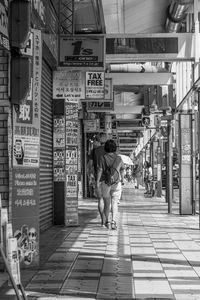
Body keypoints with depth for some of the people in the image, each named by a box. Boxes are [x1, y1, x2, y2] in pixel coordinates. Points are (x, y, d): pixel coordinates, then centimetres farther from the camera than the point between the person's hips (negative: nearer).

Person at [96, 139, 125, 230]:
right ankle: (114, 222, -18)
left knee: (107, 203, 16)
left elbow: (100, 171, -11)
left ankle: (107, 221, 21)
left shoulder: (103, 158, -5)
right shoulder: (118, 158, 1)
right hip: (116, 183, 0)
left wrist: (97, 184, -11)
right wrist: (122, 178, 33)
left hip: (105, 183, 0)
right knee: (114, 204, -3)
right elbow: (122, 169, 15)